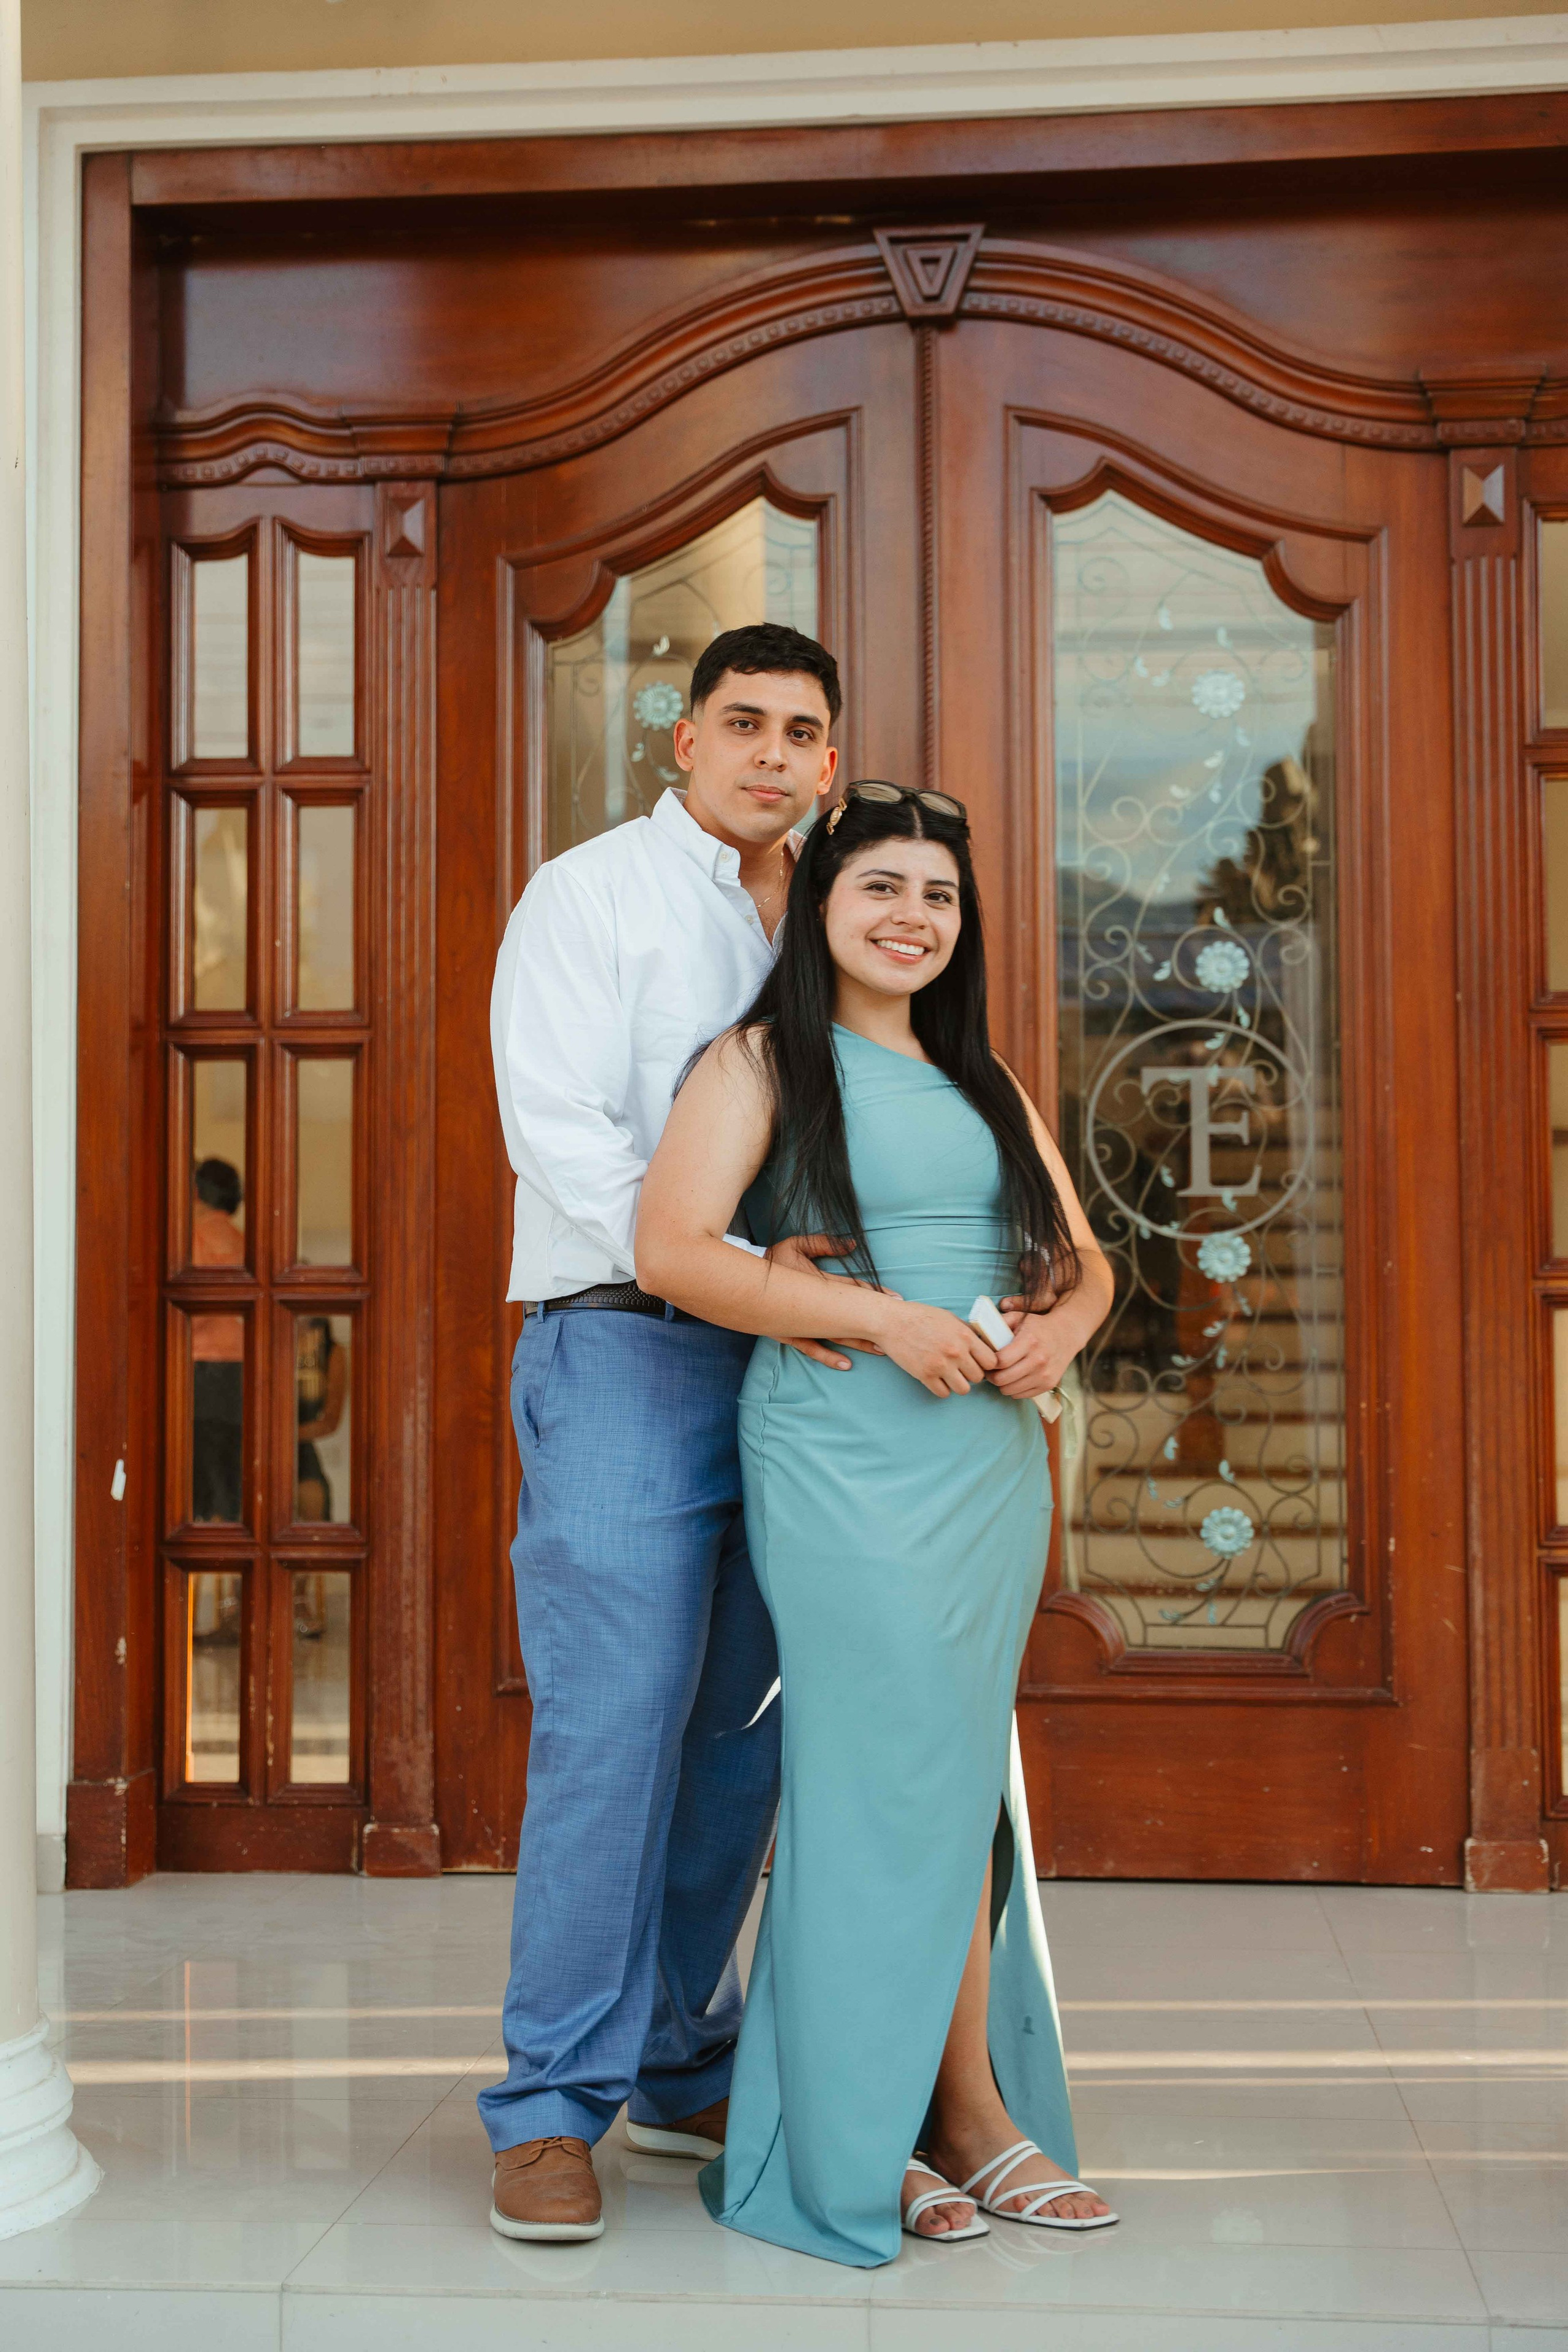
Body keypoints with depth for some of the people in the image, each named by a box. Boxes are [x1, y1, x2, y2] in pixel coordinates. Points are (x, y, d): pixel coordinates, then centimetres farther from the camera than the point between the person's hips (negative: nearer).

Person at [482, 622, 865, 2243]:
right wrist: (723, 1262, -22)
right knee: (612, 1726, -9)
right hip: (625, 1350, -6)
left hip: (783, 1368, 6)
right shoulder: (592, 895, 0)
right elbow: (562, 1132, -11)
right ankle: (551, 2110, 1)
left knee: (740, 1732, 9)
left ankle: (684, 2068, 22)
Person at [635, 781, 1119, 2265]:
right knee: (925, 1773, -4)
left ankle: (865, 2125, 17)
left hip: (993, 1459, 6)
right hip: (842, 1456, -5)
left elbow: (1084, 1261, 20)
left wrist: (1058, 1332, -4)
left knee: (896, 1784, 8)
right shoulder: (764, 1060, 1)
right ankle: (972, 2116, 11)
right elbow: (671, 1252, -12)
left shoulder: (983, 1084, 20)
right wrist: (883, 1317, -17)